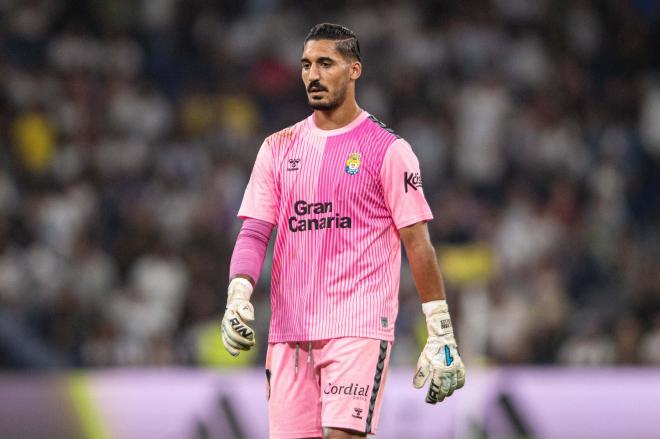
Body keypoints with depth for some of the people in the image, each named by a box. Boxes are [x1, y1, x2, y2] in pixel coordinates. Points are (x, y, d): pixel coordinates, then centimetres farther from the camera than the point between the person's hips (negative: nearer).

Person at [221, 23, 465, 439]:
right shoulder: (279, 147, 12)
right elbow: (254, 232, 9)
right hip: (288, 328, 5)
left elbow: (418, 243, -1)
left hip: (358, 327, -5)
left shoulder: (388, 150, 0)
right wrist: (238, 297, -9)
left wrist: (442, 336, -5)